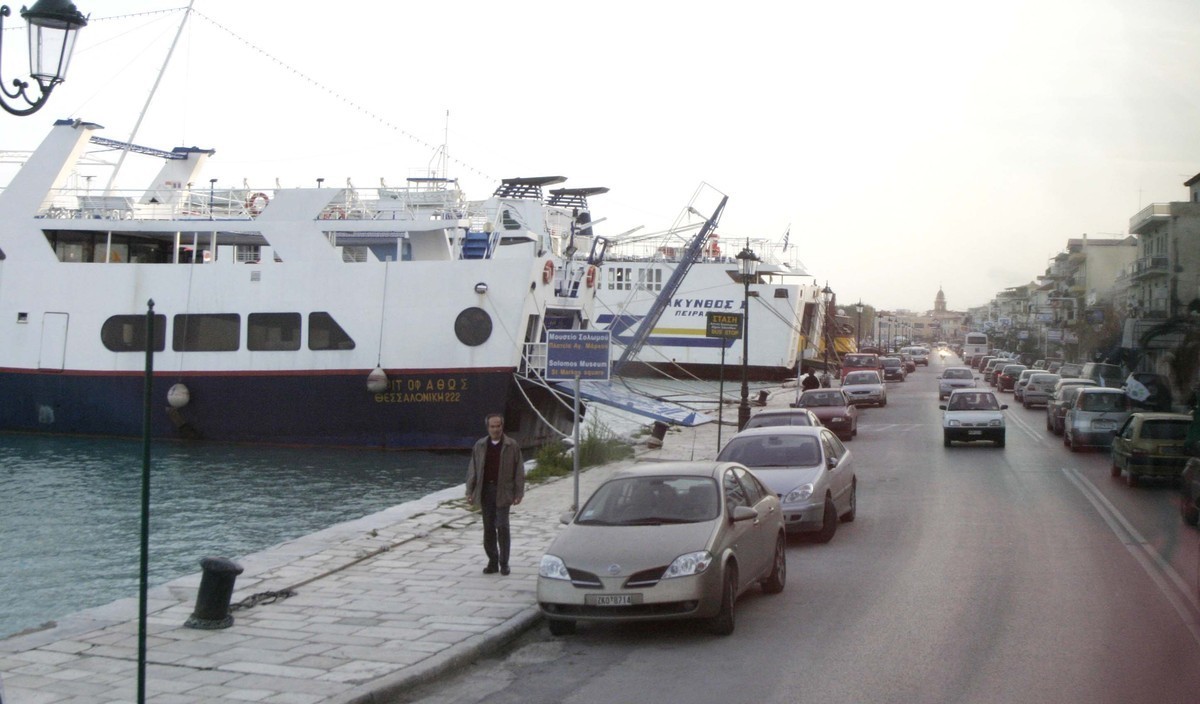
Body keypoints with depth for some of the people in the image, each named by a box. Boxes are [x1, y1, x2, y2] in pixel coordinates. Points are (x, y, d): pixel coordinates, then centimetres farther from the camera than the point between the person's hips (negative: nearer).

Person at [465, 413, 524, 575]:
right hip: (485, 491, 3)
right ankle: (493, 562, 16)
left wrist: (518, 493, -5)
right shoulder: (480, 446, 9)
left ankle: (504, 563, 2)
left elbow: (519, 471, 1)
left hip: (503, 492, -3)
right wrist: (470, 492, 4)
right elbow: (472, 470, 10)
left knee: (502, 526, -9)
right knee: (488, 528, 6)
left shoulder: (512, 446, 1)